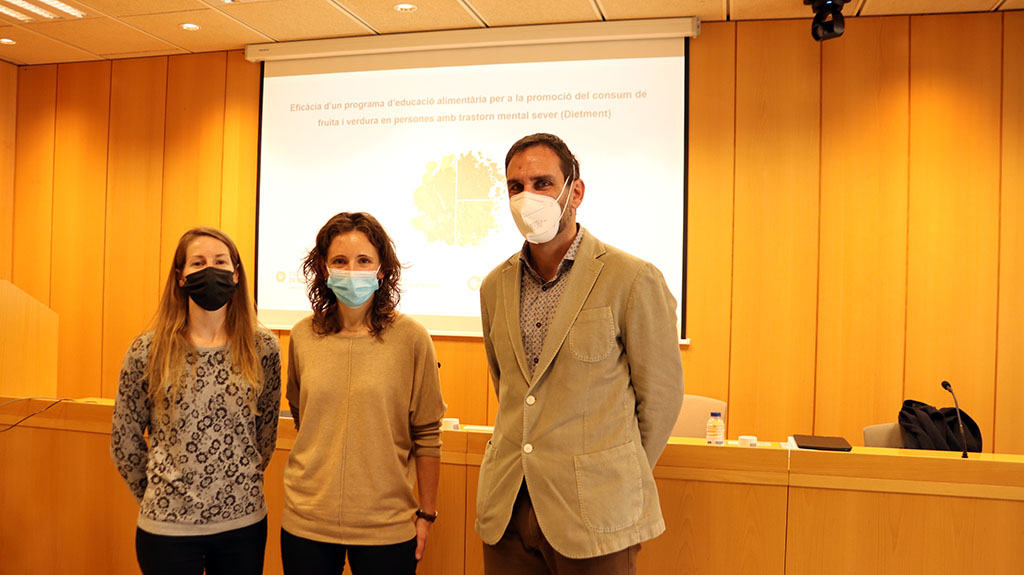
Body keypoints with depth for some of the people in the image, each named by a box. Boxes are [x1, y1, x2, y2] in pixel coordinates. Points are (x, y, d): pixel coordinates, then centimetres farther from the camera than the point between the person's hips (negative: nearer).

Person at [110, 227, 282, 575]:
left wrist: (242, 486, 11)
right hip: (168, 528, -1)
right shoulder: (147, 351, -7)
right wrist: (159, 496, 8)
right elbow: (125, 441, 2)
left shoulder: (263, 349, -5)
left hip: (244, 523, 2)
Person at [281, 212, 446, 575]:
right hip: (306, 522, 3)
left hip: (387, 527, -2)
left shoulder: (410, 338, -9)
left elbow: (426, 435, -4)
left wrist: (426, 513, 0)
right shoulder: (303, 336, 0)